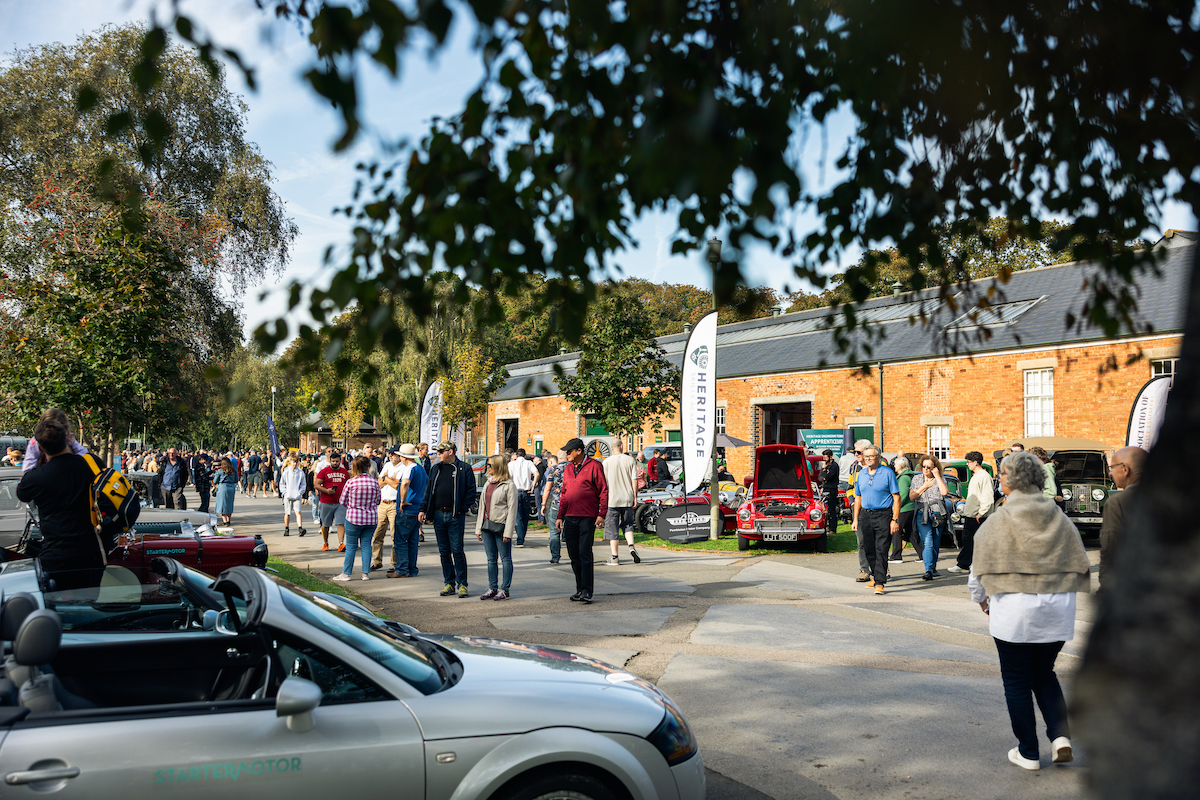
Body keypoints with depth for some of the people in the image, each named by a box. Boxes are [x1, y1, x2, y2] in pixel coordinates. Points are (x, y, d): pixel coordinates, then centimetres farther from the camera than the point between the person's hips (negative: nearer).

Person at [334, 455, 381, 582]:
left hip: (353, 518, -2)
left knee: (351, 546, 8)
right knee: (366, 545, 11)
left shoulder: (350, 482, -11)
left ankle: (346, 573, 14)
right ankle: (366, 573, 13)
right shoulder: (374, 482, -6)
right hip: (371, 518, 2)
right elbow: (377, 501, 6)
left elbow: (343, 501, 0)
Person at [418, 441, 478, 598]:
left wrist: (462, 509, -11)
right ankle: (449, 583, 16)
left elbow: (472, 492, -3)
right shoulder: (436, 468, 14)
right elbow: (429, 490, 17)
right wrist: (423, 509, 8)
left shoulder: (464, 468, -2)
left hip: (455, 516, -5)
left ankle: (462, 584, 3)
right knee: (444, 551, 9)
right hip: (438, 515, 5)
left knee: (457, 550, -5)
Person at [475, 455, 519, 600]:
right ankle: (492, 589, 17)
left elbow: (512, 509, -11)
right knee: (491, 559, 11)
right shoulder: (488, 483, 15)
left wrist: (508, 532, -16)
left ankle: (504, 589, 6)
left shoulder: (508, 485, -7)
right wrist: (478, 528, 14)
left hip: (500, 526, -7)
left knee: (505, 559, 1)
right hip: (487, 525, 7)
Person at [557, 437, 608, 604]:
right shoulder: (568, 468, 15)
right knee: (574, 555, 9)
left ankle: (587, 591, -7)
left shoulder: (594, 466, -4)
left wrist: (602, 514, -12)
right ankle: (580, 589, 19)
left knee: (585, 554, -10)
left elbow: (604, 491, -6)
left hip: (587, 518, -6)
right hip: (570, 518, 7)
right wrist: (560, 516, 13)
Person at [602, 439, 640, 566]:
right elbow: (634, 480, -1)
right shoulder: (630, 460, 1)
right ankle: (631, 546, -8)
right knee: (627, 525, 16)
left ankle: (614, 557, 3)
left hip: (612, 499, -2)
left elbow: (603, 482, -1)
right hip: (627, 499, 2)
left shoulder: (607, 462, -2)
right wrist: (635, 497, 5)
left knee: (612, 528, 3)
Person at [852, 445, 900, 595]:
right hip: (865, 515, 5)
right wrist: (855, 519, 12)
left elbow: (896, 498, -5)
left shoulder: (887, 473, -4)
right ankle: (875, 575, 28)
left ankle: (879, 582, -9)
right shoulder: (861, 473, 11)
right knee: (868, 549, 10)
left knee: (881, 550, -8)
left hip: (883, 515, -5)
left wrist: (895, 520, -12)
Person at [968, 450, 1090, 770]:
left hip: (1013, 611, -4)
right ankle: (1060, 735, 6)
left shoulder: (998, 520, -8)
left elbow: (980, 567, -3)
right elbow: (1080, 564, 9)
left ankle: (1028, 752, 15)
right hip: (1058, 611, 4)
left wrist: (981, 598, 14)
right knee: (1044, 674, 22)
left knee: (1017, 681, 9)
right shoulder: (1059, 517, 4)